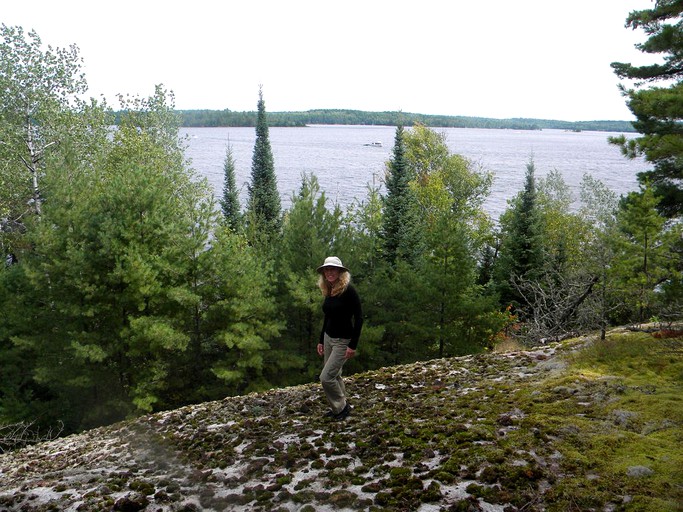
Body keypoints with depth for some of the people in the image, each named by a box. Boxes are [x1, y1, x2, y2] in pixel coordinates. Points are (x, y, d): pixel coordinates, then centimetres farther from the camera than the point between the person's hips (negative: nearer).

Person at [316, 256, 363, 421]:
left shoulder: (348, 290, -18)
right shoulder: (328, 292, 4)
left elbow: (359, 318, -19)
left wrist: (353, 345, -21)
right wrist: (321, 341, 15)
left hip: (343, 341, -8)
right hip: (328, 337, 8)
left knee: (326, 377, -9)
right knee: (334, 375, 15)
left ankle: (341, 406, 12)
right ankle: (340, 407, 31)